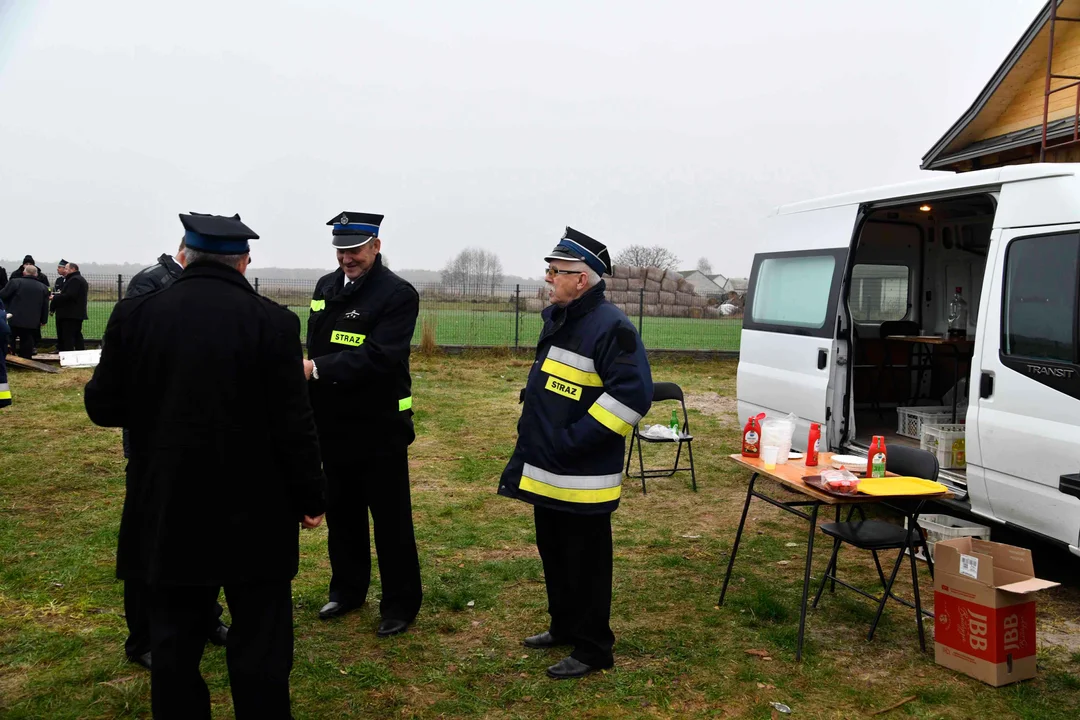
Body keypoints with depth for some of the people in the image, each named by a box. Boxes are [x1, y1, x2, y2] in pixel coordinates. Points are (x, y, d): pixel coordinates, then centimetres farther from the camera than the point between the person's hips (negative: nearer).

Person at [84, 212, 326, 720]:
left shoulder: (134, 314, -4)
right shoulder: (273, 321, -12)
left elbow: (103, 407, 2)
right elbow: (293, 424, -12)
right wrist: (311, 496, 0)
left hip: (167, 513, 3)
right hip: (254, 514, -2)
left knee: (174, 645, 15)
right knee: (260, 646, 9)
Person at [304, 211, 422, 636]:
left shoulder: (398, 294, -13)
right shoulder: (325, 287, 9)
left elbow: (379, 357, -24)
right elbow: (316, 347, 15)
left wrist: (318, 369, -29)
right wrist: (312, 407, 9)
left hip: (379, 426, -6)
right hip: (334, 424, 7)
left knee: (390, 518, 3)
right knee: (340, 511, 18)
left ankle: (401, 604, 17)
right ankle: (347, 589, 35)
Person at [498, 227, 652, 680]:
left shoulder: (609, 326, -18)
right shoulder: (557, 317, 11)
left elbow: (633, 394, -25)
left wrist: (575, 440, -23)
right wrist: (534, 433, 14)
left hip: (581, 478, -9)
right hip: (545, 471, 9)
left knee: (586, 564, 4)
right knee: (554, 554, 21)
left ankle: (593, 650, 20)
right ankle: (565, 627, 39)